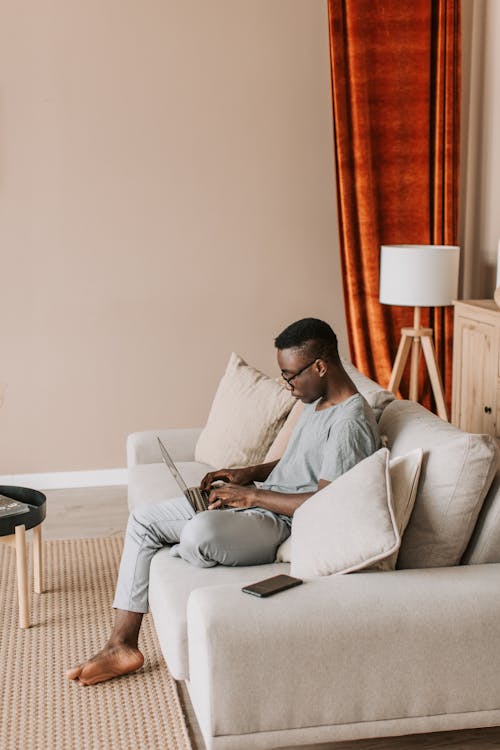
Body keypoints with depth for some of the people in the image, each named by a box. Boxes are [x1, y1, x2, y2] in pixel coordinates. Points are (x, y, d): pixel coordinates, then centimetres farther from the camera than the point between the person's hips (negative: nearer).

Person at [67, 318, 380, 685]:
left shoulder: (351, 423, -20)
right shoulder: (318, 401, 11)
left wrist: (251, 496, -18)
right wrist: (250, 472, 9)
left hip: (284, 524, -10)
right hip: (258, 498, 11)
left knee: (199, 532, -38)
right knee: (143, 519, 3)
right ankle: (122, 646, -1)